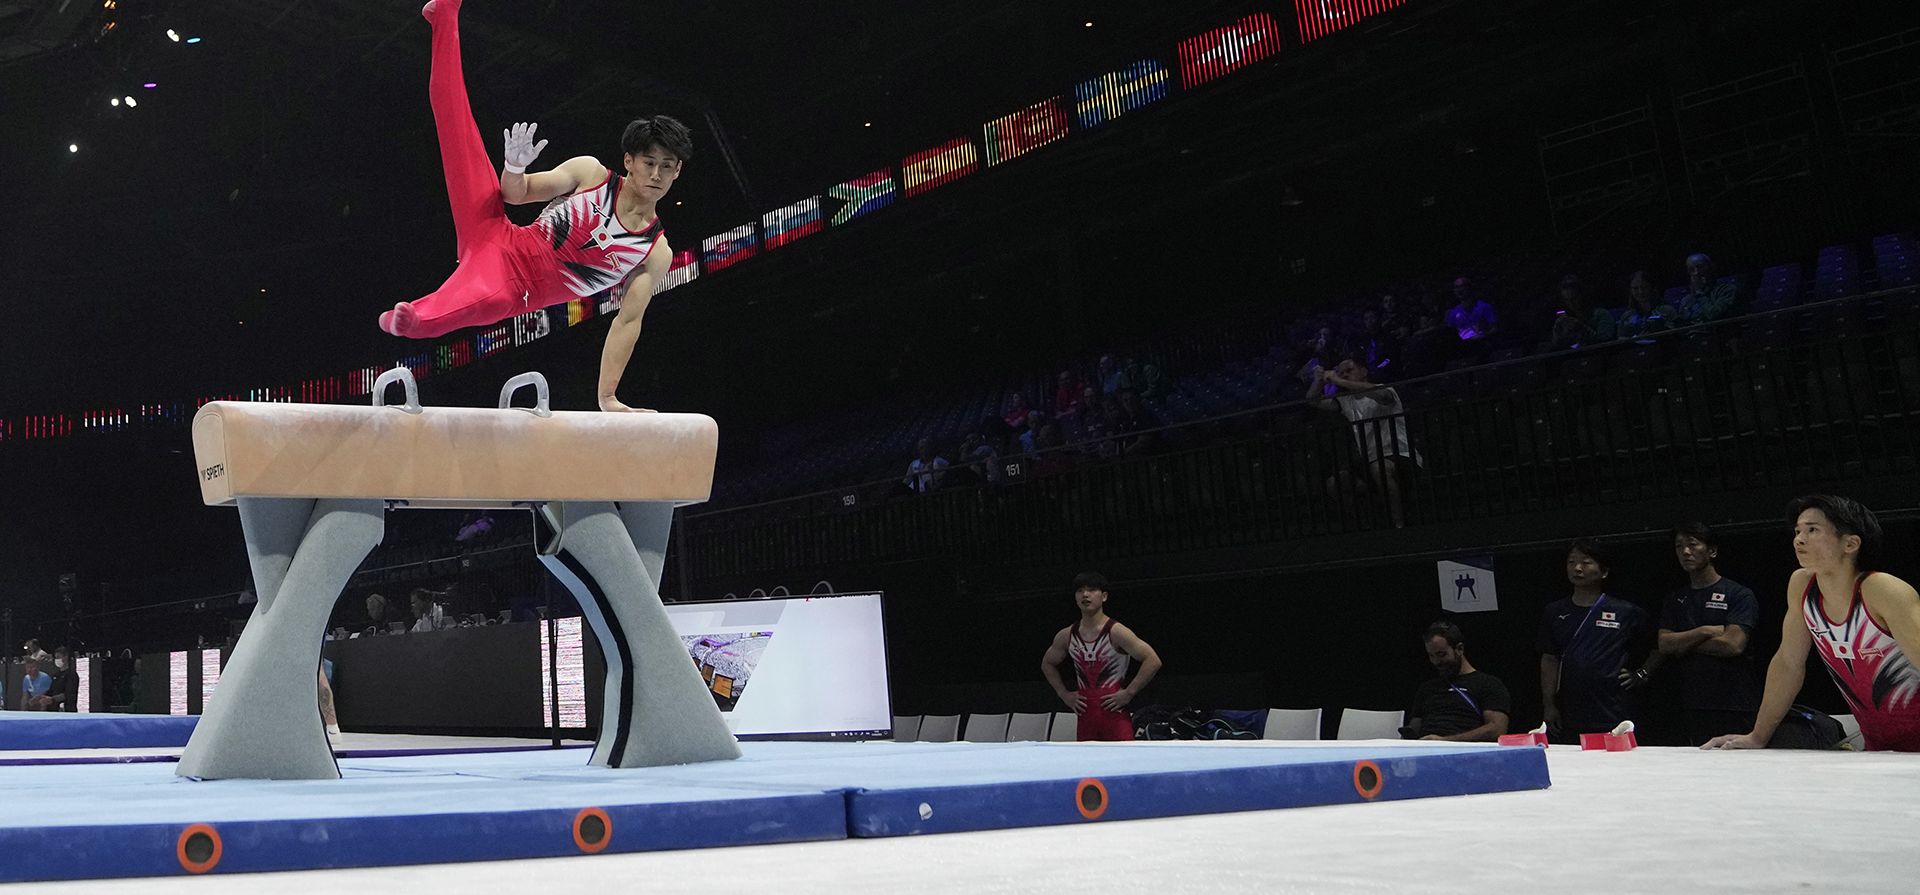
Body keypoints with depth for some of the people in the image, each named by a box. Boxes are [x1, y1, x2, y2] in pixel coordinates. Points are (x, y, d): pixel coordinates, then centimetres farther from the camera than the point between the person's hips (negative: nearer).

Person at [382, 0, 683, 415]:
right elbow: (515, 193, 6)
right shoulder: (589, 172, 3)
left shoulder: (657, 253, 0)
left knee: (488, 299, -43)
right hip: (498, 244, 2)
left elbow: (628, 320, -3)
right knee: (460, 134, -9)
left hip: (516, 293, -1)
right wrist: (515, 168, -20)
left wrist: (608, 397, -11)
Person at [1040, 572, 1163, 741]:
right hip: (1085, 717, 5)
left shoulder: (1116, 632, -8)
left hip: (1115, 713, -5)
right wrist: (1064, 694, 13)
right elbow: (1047, 664, 26)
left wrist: (1129, 693, -13)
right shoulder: (1067, 636, 8)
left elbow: (1153, 661, -13)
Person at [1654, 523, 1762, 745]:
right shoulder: (1676, 600, 15)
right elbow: (1664, 644, 2)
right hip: (1694, 708, 5)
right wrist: (1707, 631, -9)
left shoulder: (1739, 595, -1)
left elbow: (1734, 644, -14)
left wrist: (1684, 645, -4)